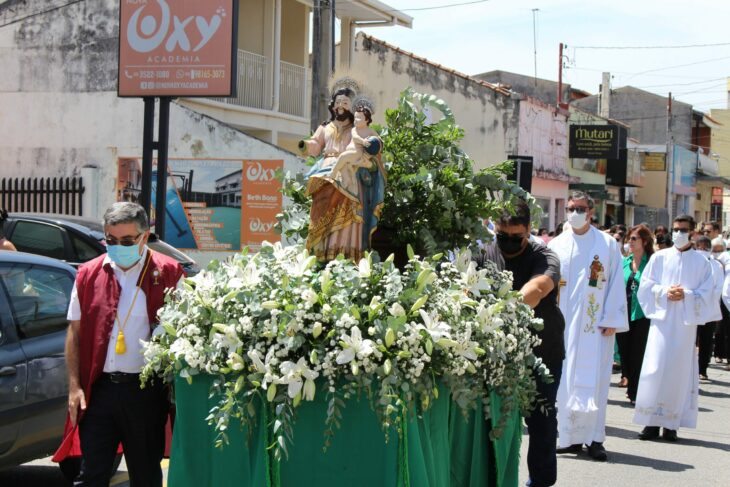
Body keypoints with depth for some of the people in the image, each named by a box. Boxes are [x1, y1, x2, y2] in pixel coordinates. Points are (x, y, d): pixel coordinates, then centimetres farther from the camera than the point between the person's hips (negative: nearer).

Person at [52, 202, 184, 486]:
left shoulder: (168, 274, -3)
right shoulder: (88, 274, 4)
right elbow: (75, 332, 8)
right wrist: (74, 385, 1)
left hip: (146, 390, -1)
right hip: (99, 388, 2)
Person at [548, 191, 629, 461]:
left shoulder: (607, 244, 2)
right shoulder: (556, 245, 8)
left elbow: (616, 284, 0)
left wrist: (611, 320, -6)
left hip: (594, 324, -2)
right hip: (563, 322, 2)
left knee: (594, 380, -3)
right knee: (565, 380, 2)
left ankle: (594, 438, 0)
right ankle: (570, 436, 8)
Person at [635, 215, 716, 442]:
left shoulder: (701, 262, 7)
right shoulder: (659, 257, 9)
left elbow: (707, 294, 2)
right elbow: (645, 285, 6)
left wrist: (685, 295, -13)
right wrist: (664, 292, -11)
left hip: (685, 324, 0)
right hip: (661, 321, 0)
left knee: (679, 371, -1)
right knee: (655, 370, -5)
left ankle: (671, 423, 4)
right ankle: (651, 422, -1)